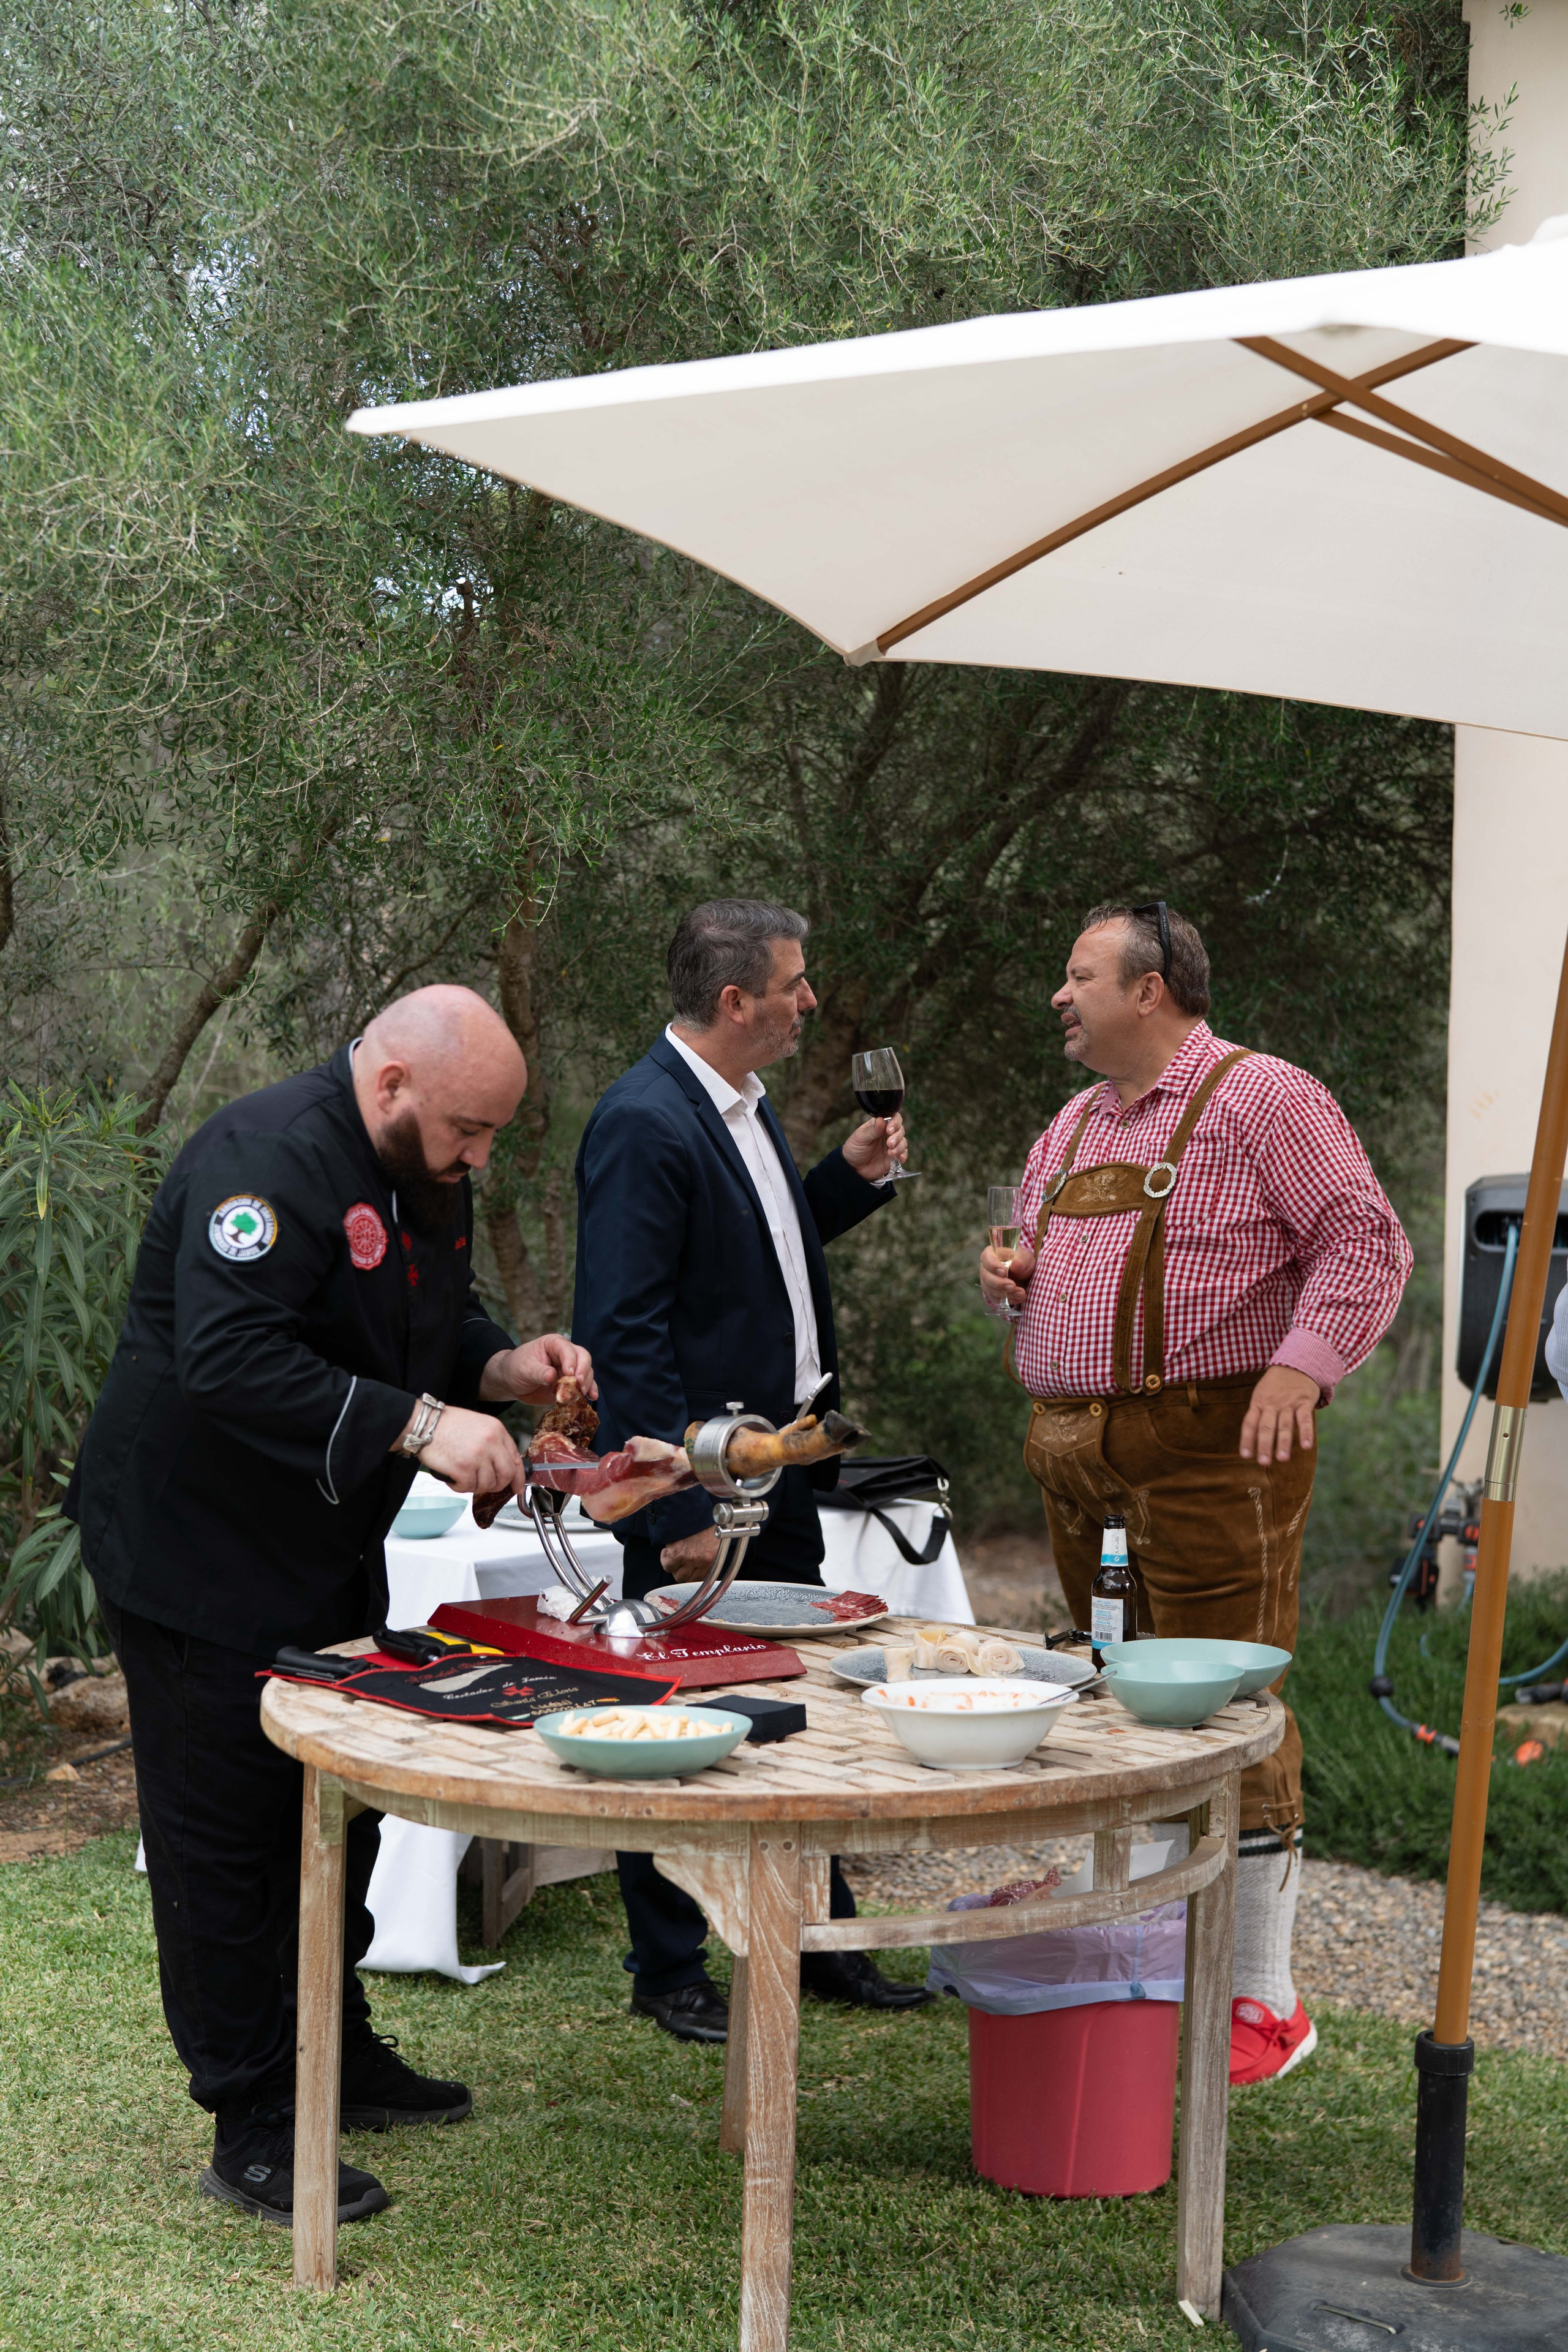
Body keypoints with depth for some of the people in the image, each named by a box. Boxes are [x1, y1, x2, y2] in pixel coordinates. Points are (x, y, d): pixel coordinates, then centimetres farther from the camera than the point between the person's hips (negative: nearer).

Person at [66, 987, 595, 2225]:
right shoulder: (269, 1158, -26)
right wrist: (419, 1424, -37)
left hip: (326, 1558, 10)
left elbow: (439, 1323, 18)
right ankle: (252, 2129, 9)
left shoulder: (427, 1170, 5)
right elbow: (232, 1359, -36)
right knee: (225, 1839, -1)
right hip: (199, 1555, -9)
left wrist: (508, 1367, -4)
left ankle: (335, 2051, 36)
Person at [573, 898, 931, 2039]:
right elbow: (624, 1332, -22)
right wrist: (679, 1509, -23)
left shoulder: (746, 1103, 11)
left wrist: (852, 1175, 9)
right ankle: (670, 1971, 19)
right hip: (699, 1480, -9)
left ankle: (819, 1939, 31)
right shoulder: (642, 1123, -19)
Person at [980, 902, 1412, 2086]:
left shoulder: (1263, 1099, -5)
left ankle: (1263, 2001, 2)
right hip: (1073, 1446, 8)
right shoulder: (1072, 1126, 20)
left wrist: (1303, 1363, -22)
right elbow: (1043, 1253, 32)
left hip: (1209, 1444, -8)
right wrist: (1014, 1272, 9)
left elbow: (1367, 1242, -10)